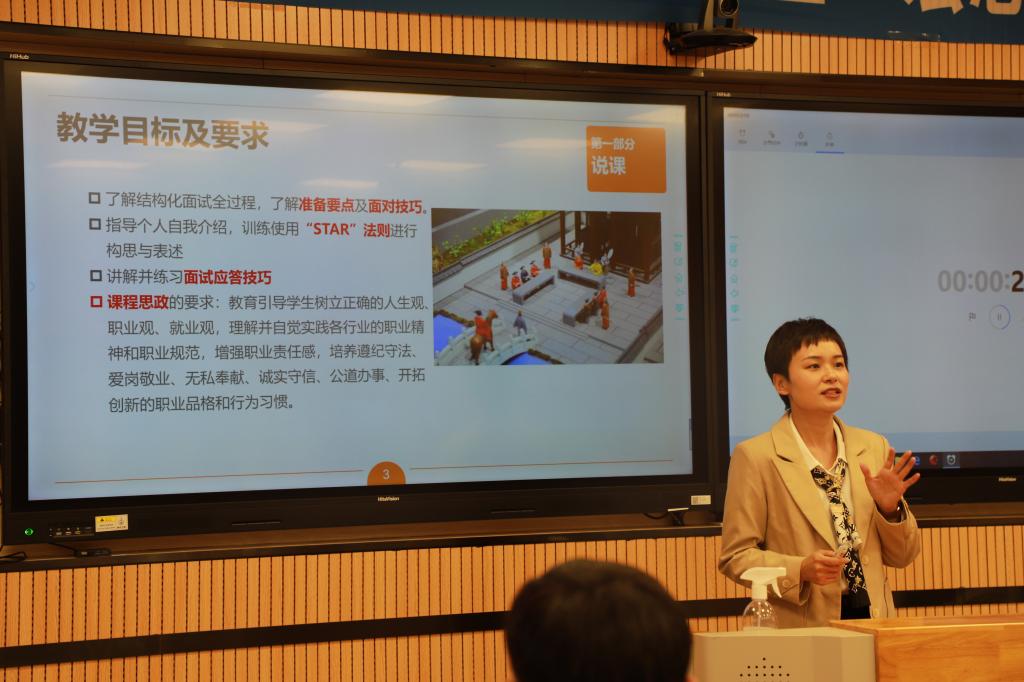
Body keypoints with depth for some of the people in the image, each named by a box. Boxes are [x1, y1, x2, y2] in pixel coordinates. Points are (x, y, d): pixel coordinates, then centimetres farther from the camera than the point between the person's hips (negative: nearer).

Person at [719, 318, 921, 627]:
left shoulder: (874, 448, 10)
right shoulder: (755, 457, -4)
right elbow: (735, 557, -3)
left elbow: (902, 556, 13)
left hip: (872, 617, 3)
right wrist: (800, 570, -16)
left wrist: (890, 508, -5)